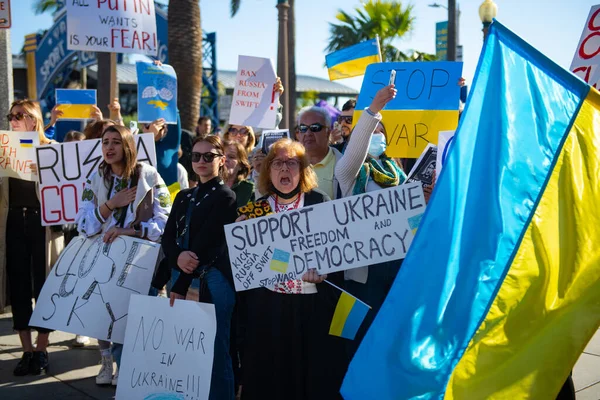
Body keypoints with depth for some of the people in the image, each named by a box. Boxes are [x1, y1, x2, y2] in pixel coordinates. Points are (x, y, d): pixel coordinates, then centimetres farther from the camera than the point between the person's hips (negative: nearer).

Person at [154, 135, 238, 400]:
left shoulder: (226, 197, -4)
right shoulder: (183, 197, 17)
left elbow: (206, 245, -11)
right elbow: (168, 237, 8)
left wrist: (182, 285, -15)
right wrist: (178, 257, -15)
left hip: (212, 281, -6)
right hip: (181, 277, 6)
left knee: (213, 349, -2)